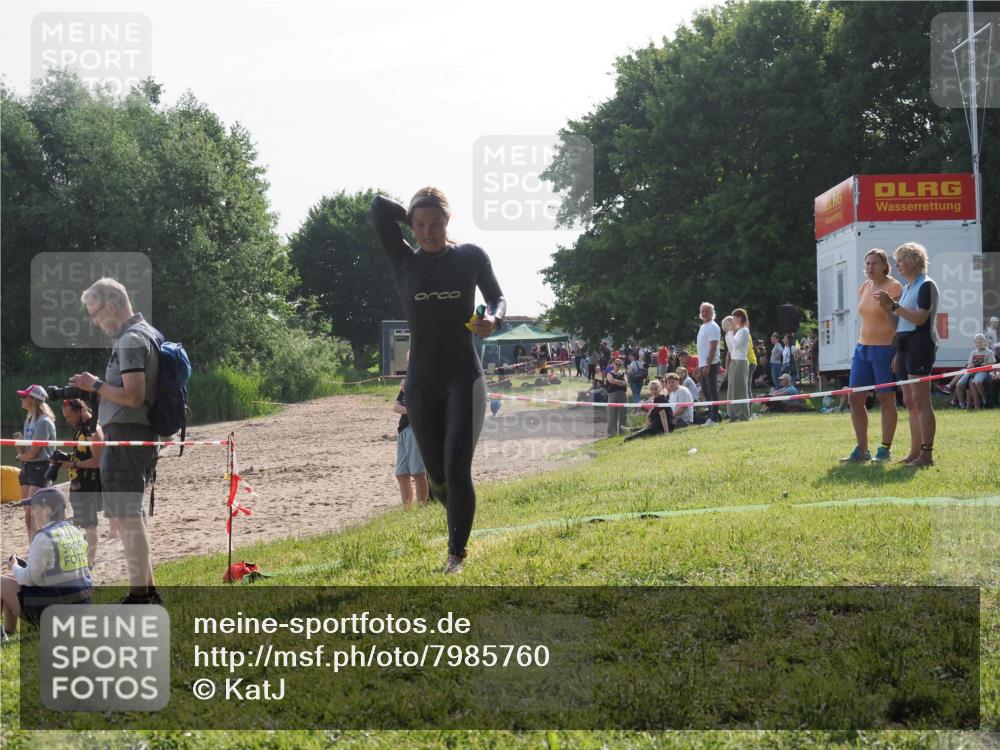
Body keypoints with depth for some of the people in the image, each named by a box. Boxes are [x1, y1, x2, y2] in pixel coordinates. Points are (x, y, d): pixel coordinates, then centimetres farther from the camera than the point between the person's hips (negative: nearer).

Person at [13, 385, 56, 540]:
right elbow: (23, 451, 13)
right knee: (28, 515, 9)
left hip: (40, 469, -9)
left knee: (34, 514, -15)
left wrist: (21, 456, 4)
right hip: (27, 469, 9)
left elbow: (33, 453, -16)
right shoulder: (29, 419, 14)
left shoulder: (43, 422, -14)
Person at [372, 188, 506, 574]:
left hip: (465, 378, -2)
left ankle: (457, 553, -3)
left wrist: (494, 319, -12)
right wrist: (414, 218, 4)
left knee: (456, 467, -13)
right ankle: (460, 527, 36)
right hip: (422, 382, 2)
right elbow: (379, 206, -7)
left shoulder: (471, 256, 1)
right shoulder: (403, 260, 1)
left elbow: (498, 298, 10)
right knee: (437, 475, 8)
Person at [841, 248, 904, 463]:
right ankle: (861, 450, 11)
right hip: (863, 347, 8)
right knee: (854, 399, 4)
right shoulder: (864, 288, 14)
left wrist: (886, 305, -28)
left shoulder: (893, 287, -8)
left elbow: (898, 324, -11)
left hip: (885, 348, -8)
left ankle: (885, 450, 5)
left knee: (886, 399, -1)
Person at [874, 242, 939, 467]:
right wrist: (887, 307, 6)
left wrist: (894, 305, -18)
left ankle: (927, 454, -12)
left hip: (920, 343, -10)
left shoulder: (926, 285, -8)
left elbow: (920, 318, -19)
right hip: (904, 344, 10)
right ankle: (915, 452, 13)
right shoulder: (906, 288, 19)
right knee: (909, 402, 9)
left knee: (920, 400, -11)